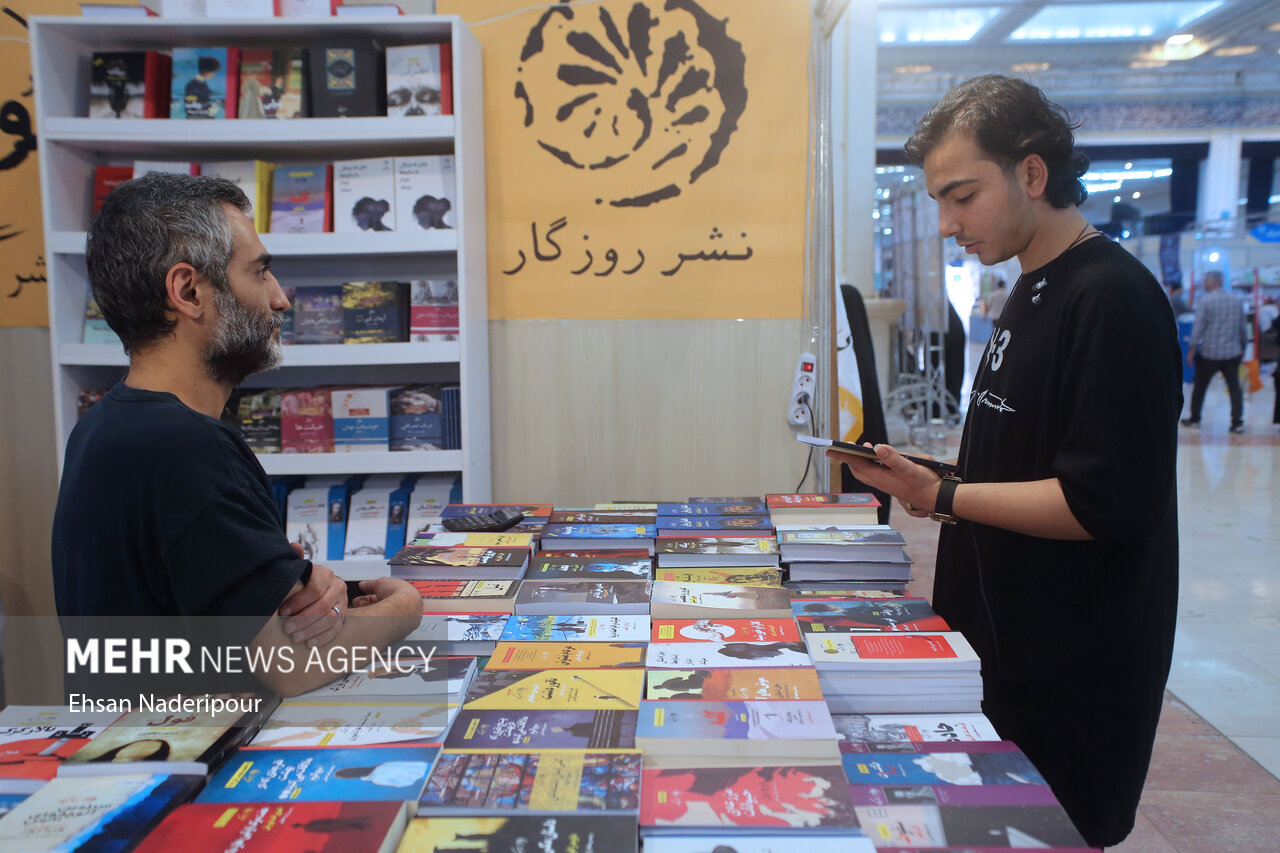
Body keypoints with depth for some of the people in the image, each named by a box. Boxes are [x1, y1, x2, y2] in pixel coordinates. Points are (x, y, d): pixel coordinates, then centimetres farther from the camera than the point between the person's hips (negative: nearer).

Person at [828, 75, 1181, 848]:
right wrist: (919, 473, 4)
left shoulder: (1112, 297, -19)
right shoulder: (1031, 293, 10)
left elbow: (1105, 503, -24)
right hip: (1008, 644, 9)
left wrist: (943, 498, -22)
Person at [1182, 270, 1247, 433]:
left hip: (1209, 352, -4)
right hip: (1232, 352, 4)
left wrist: (1191, 349, -8)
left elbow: (1198, 327, -12)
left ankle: (1194, 418, 18)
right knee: (1234, 387, 5)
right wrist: (1242, 347, 24)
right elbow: (1242, 327, 13)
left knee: (1200, 386, 9)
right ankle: (1237, 421, 0)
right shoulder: (1237, 301, 7)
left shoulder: (1204, 301, -9)